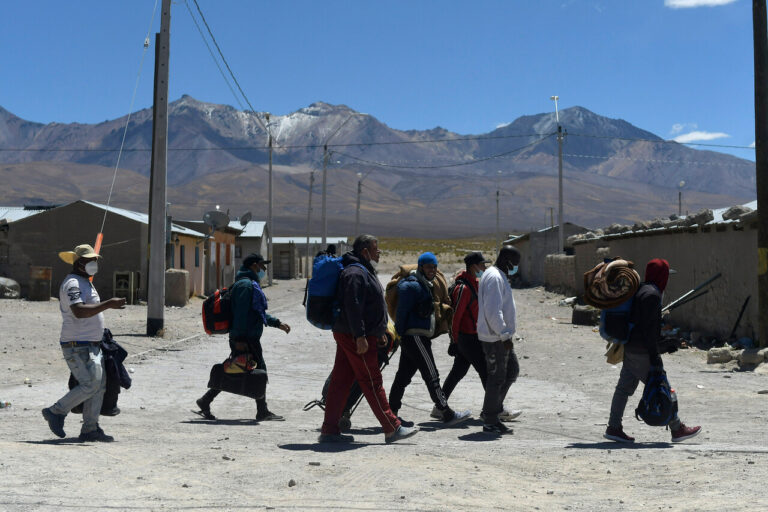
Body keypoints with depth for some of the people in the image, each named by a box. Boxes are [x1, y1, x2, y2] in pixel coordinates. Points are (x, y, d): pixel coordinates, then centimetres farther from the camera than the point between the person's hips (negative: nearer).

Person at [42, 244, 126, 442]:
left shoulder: (85, 283, 20)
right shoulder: (72, 283, -14)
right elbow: (79, 311, -30)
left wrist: (99, 336, 26)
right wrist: (109, 304, -33)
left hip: (91, 346, 10)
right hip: (77, 346, -10)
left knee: (99, 386, 7)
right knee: (90, 385, -13)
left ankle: (90, 429, 11)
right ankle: (55, 412, 3)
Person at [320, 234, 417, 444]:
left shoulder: (365, 272, 20)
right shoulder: (356, 273, -15)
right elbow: (353, 307, -23)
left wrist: (379, 332, 27)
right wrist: (360, 336, -26)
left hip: (349, 336, 10)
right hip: (354, 337, -10)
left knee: (341, 381, 9)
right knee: (372, 382, -4)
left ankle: (329, 430, 11)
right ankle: (392, 429, 2)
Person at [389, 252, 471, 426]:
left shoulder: (425, 286, 20)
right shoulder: (412, 286, -12)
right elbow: (402, 312, -15)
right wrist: (401, 333, -13)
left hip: (419, 338, 10)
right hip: (415, 336, -10)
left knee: (403, 376, 11)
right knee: (432, 376, -7)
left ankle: (391, 413, 16)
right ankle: (447, 414, -3)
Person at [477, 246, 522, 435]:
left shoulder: (500, 276, 17)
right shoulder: (494, 277, -17)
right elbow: (493, 311, -24)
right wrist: (505, 335, -23)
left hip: (502, 336, 10)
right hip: (495, 338, -10)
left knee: (512, 371, 16)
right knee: (497, 378, -3)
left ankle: (492, 411, 23)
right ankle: (490, 422, 6)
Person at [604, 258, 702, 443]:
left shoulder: (641, 289, 13)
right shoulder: (652, 294, -17)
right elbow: (648, 328, -21)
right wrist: (654, 355, -19)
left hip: (630, 348, 10)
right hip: (641, 351, -10)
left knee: (624, 386, 9)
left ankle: (613, 428, 12)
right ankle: (677, 429, 10)